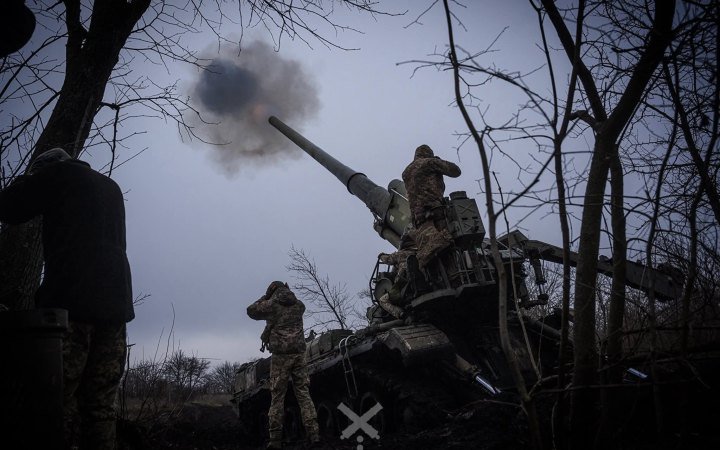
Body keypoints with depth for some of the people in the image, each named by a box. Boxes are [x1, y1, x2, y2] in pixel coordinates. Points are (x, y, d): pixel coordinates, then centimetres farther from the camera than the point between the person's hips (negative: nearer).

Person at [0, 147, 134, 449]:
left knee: (57, 401, -8)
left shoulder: (58, 173, 9)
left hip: (71, 300, -6)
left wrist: (31, 180, 26)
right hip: (115, 300, 6)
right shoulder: (111, 187, 28)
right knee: (100, 405, 3)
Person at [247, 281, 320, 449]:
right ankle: (313, 433, -6)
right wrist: (288, 293, 27)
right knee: (303, 393, 3)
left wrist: (265, 298, 20)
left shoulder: (272, 305, -2)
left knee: (277, 396, 2)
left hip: (280, 355, -3)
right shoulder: (298, 305, 10)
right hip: (299, 353, 3)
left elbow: (251, 310, 12)